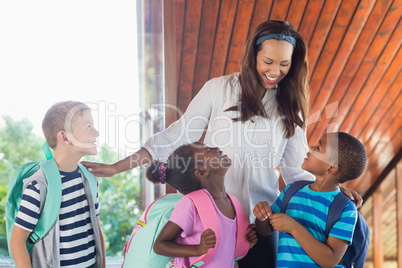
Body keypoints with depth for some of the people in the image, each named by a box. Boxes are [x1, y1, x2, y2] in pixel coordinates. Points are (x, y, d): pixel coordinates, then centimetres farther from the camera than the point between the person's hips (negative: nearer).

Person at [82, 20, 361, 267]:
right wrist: (116, 168, -3)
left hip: (260, 219, 2)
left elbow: (294, 171, 6)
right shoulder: (219, 90, -3)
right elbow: (177, 137, -1)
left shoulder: (290, 108, 4)